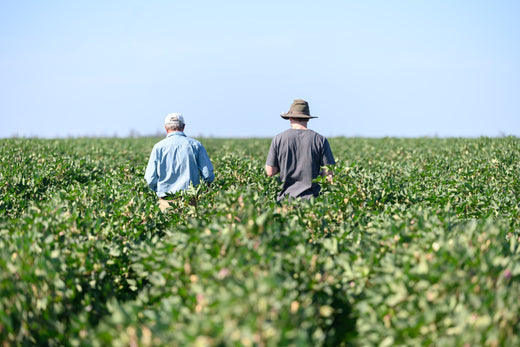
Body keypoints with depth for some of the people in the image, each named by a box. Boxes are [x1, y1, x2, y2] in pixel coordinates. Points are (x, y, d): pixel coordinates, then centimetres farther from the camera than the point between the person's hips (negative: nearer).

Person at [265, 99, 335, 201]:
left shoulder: (278, 139, 4)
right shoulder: (320, 140, 2)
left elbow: (270, 172, 5)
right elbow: (329, 173, 1)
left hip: (286, 197, 0)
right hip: (311, 197, 0)